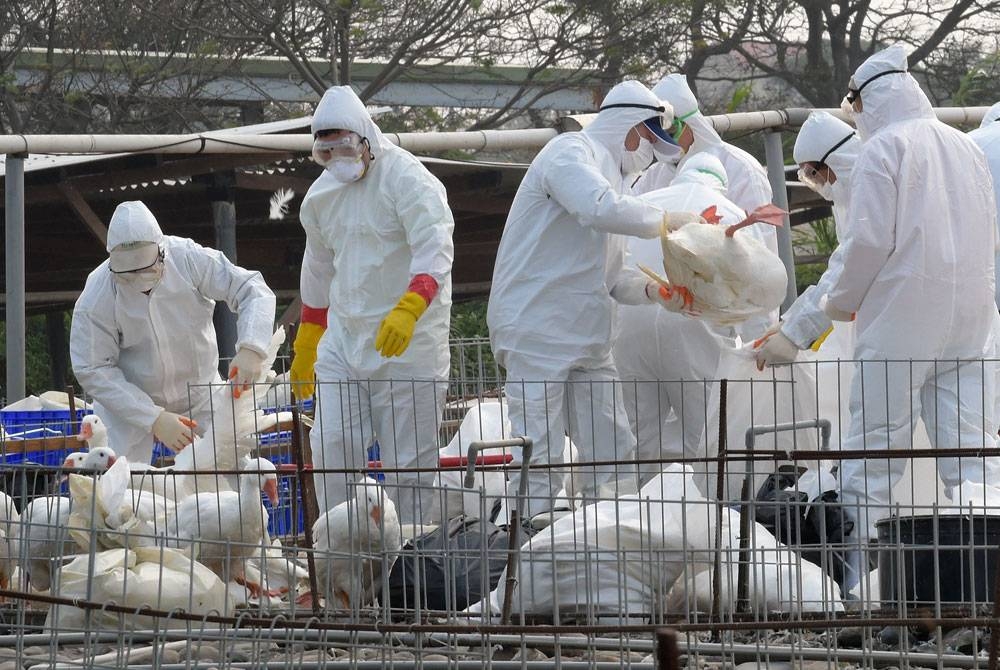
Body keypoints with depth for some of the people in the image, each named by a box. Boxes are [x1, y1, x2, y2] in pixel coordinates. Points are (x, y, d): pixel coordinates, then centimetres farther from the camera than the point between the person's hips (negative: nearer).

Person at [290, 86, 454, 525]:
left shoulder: (406, 179, -11)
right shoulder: (321, 195, 12)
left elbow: (435, 249, -23)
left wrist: (408, 310, -39)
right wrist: (304, 349, 30)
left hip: (405, 341, -6)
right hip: (343, 337, 6)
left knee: (408, 459, -4)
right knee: (332, 447, -3)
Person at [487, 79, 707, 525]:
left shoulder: (610, 175, 23)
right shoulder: (570, 153, -6)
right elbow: (601, 208, -28)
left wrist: (654, 290, 0)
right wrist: (669, 221, -18)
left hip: (587, 338, 9)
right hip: (536, 332, -9)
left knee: (613, 451, 6)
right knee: (540, 457, -12)